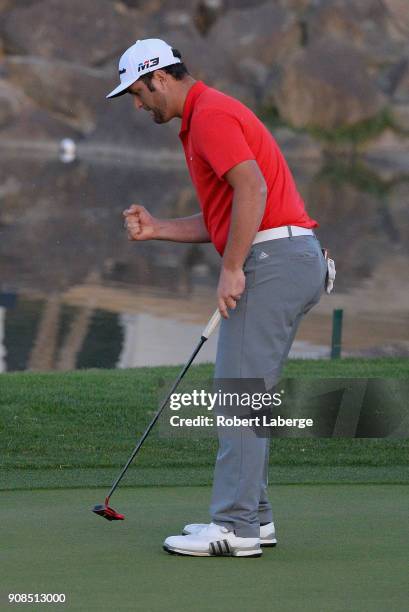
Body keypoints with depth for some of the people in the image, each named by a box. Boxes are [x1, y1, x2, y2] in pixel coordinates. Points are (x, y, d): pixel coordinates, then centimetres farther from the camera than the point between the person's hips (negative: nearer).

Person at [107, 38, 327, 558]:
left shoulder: (210, 115, -10)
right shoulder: (206, 117, 23)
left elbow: (253, 187, -23)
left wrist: (231, 269, -21)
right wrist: (156, 229, 15)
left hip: (272, 259, -11)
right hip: (296, 260, 11)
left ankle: (235, 528, -10)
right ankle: (252, 515, 17)